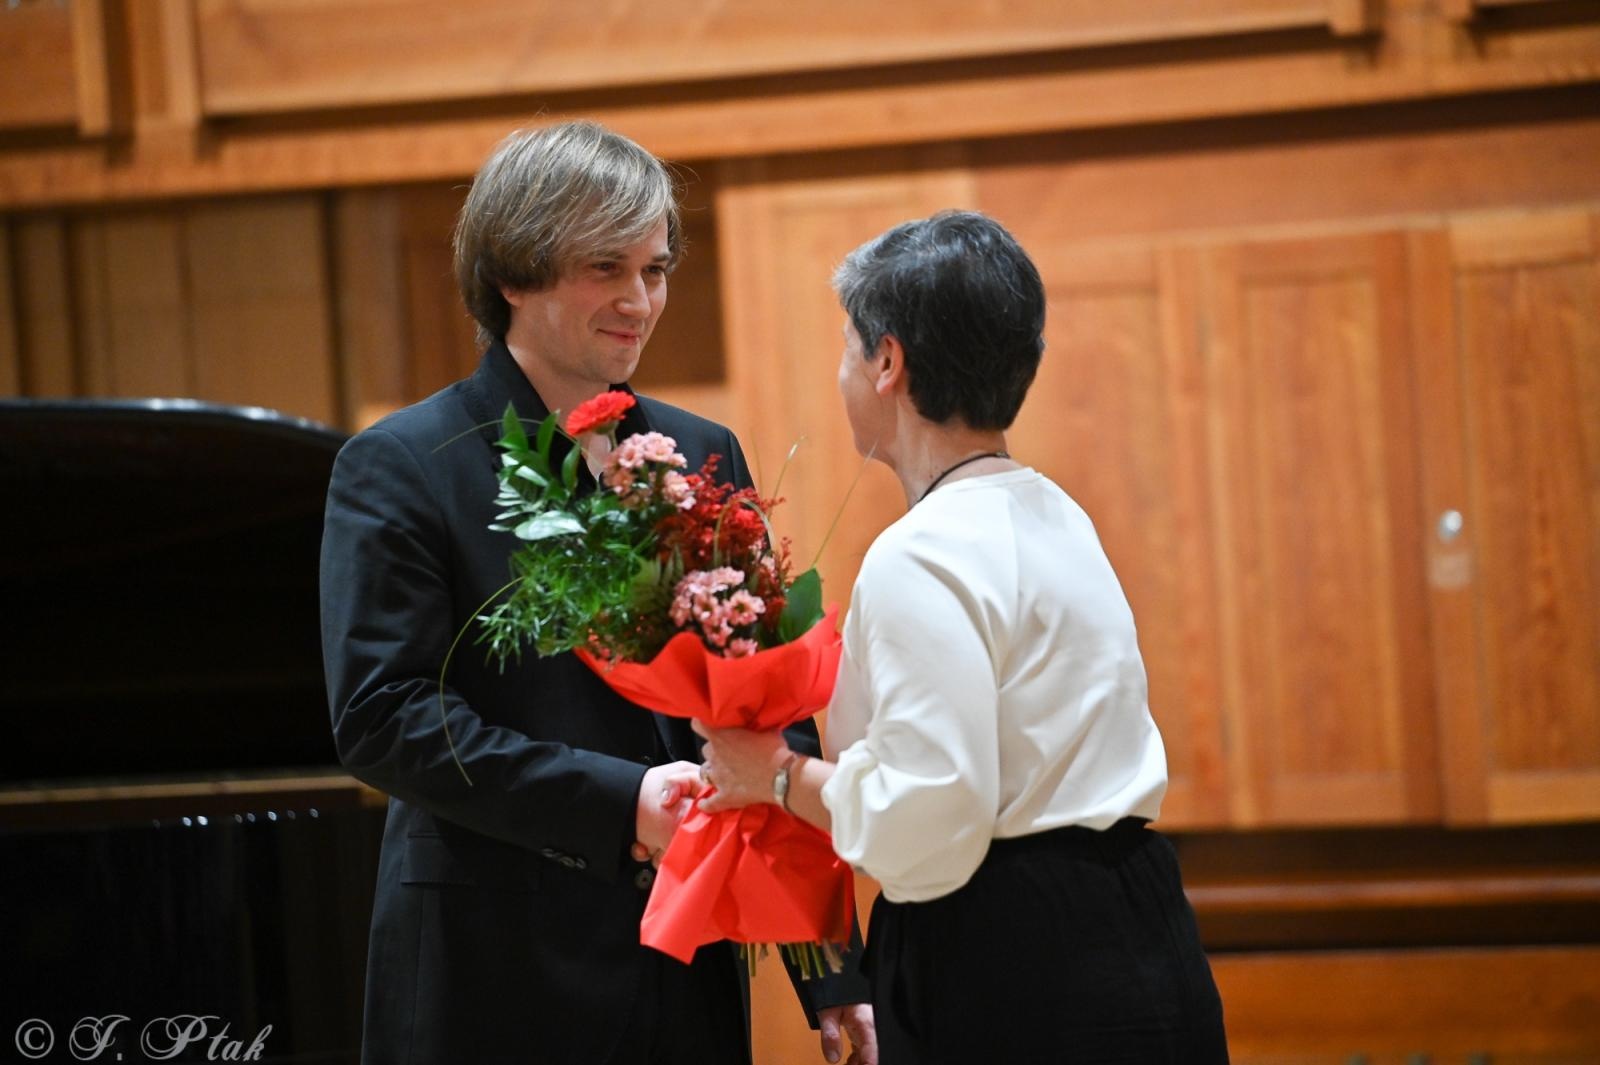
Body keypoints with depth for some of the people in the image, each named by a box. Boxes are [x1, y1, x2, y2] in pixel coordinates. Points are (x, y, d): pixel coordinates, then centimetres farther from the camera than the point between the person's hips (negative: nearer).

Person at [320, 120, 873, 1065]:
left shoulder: (705, 456, 10)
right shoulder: (399, 469, -4)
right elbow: (379, 718, -13)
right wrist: (617, 803, -20)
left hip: (692, 980, 5)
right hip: (498, 984, -4)